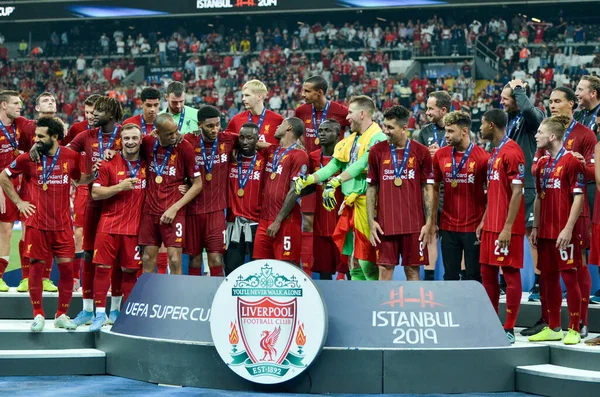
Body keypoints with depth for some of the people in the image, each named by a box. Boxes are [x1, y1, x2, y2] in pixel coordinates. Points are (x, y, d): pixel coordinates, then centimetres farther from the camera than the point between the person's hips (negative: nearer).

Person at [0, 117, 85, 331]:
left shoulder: (72, 156, -1)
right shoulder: (29, 158, -4)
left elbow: (80, 179, 20)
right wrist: (18, 202, 5)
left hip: (63, 223, 1)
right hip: (37, 222, -1)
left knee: (67, 266, -1)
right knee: (36, 266, -1)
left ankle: (62, 315, 13)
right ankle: (38, 315, 12)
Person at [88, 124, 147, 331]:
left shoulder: (146, 165, 8)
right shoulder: (109, 164, 0)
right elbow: (95, 193, -5)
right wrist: (120, 187, -16)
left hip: (134, 227, 2)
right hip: (109, 224, -2)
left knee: (129, 270, 3)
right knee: (102, 267, -6)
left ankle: (117, 311, 15)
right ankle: (100, 313, -1)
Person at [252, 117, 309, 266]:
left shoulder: (299, 155, -6)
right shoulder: (271, 151, 16)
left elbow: (294, 191, -12)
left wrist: (278, 221, -14)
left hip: (285, 221, -7)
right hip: (265, 219, 7)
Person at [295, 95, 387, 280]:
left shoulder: (378, 138, -9)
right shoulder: (350, 141, 19)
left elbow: (361, 165, -20)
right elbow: (333, 166, 16)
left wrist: (335, 182, -26)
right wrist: (308, 180, 5)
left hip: (366, 203, -9)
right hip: (349, 204, 9)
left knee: (367, 261, -10)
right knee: (354, 261, 11)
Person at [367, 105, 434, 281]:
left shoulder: (421, 152, 1)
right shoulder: (376, 151, 4)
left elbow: (427, 189, 4)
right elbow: (371, 189, 7)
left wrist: (429, 222, -2)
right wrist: (371, 221, 0)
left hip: (414, 225, -1)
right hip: (385, 224, 1)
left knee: (412, 269, 5)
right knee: (384, 269, 0)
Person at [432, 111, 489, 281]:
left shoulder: (483, 157, -8)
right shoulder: (440, 155, 4)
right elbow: (435, 188, 11)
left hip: (474, 227, -3)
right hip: (448, 227, 3)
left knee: (474, 277, 3)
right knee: (450, 276, 8)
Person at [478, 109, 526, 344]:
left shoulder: (511, 152, -13)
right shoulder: (495, 152, 16)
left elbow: (517, 192, -18)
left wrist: (507, 227, -21)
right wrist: (484, 221, 17)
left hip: (507, 228, -9)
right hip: (491, 225, 9)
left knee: (510, 274, -3)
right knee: (487, 273, 11)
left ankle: (509, 329, 1)